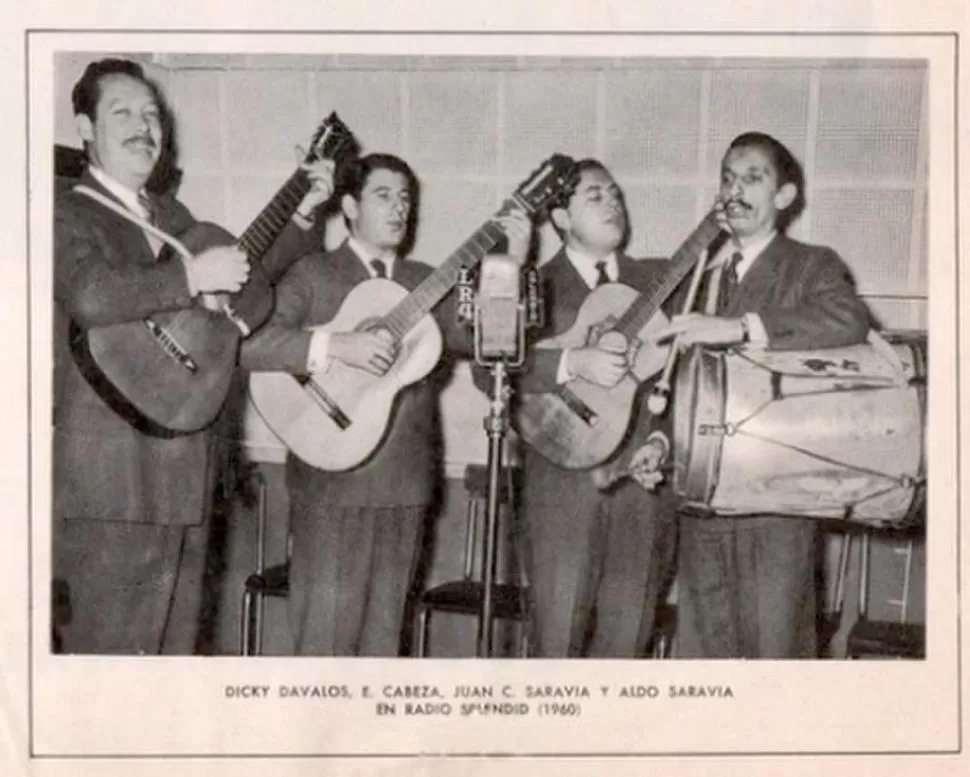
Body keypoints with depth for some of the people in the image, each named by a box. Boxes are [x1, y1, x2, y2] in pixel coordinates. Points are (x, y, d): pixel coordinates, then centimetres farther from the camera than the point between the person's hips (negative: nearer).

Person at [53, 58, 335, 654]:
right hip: (109, 474, -8)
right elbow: (92, 297, -28)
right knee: (109, 647, -1)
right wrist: (192, 276, -23)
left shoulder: (173, 215, 17)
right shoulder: (68, 215, -8)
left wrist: (299, 215, 15)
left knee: (175, 642, 15)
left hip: (184, 467, 8)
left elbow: (238, 282, 23)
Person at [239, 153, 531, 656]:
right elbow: (250, 342, -13)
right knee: (325, 632, -1)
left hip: (406, 481, 4)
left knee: (383, 631, 11)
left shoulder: (425, 283, 13)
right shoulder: (312, 274, 1)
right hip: (331, 479, -4)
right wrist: (336, 345, -23)